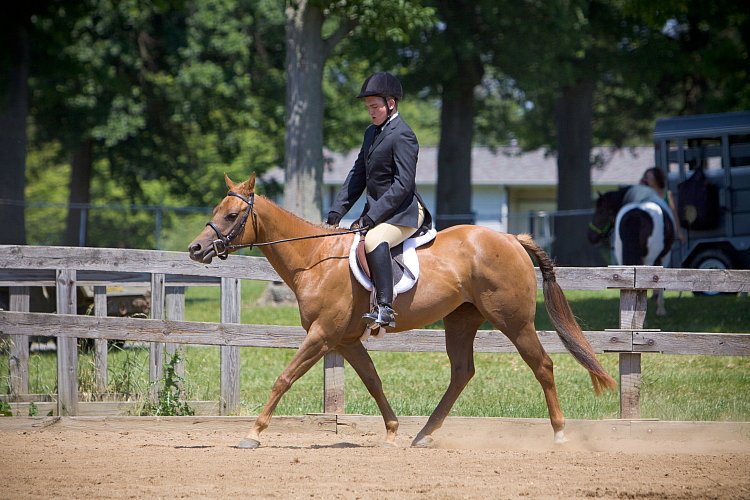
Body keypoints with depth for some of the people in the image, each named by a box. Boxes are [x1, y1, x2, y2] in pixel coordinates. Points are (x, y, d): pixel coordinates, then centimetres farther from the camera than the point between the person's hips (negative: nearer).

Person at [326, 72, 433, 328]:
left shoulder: (402, 136, -14)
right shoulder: (372, 133, 16)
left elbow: (403, 184, -20)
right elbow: (358, 175, 18)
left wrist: (370, 218, -22)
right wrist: (336, 213, 6)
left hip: (404, 211, -11)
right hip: (376, 209, 11)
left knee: (373, 239, -36)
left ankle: (385, 308, -43)